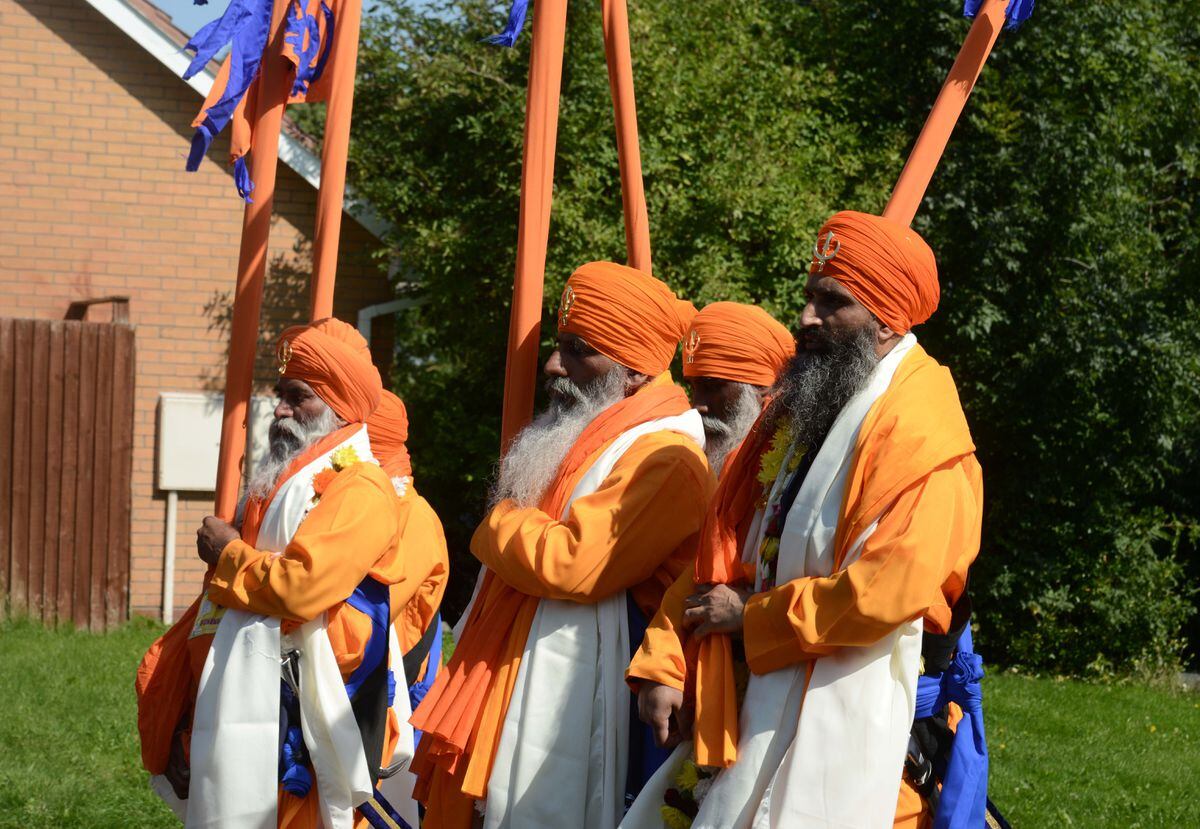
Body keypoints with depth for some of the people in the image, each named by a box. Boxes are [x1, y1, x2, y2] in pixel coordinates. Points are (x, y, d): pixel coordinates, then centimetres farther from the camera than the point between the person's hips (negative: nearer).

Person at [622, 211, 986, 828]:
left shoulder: (920, 436, -14)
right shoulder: (799, 408, 14)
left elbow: (888, 592, -25)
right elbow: (720, 549, 13)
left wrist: (753, 616, -13)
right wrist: (664, 662, 1)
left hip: (841, 721, -8)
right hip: (755, 702, 8)